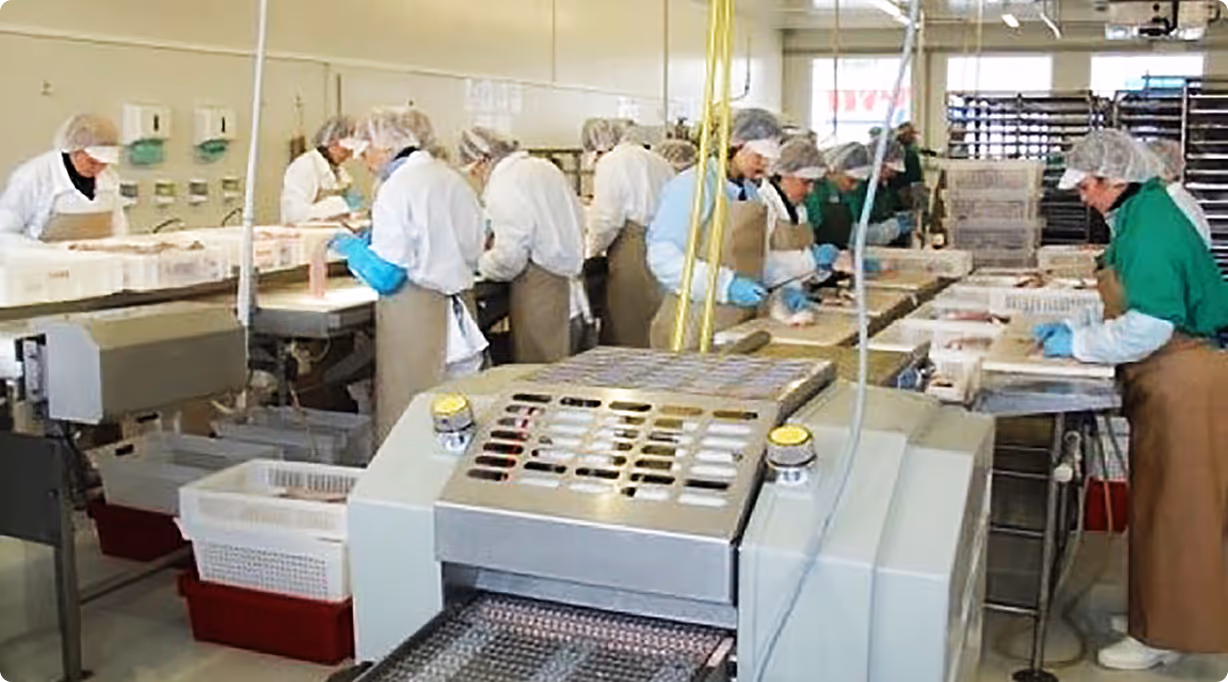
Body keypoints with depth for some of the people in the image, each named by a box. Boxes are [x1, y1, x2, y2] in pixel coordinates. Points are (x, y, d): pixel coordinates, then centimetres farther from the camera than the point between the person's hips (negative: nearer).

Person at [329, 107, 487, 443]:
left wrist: (352, 247, 4)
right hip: (459, 309, 8)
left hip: (414, 313, -8)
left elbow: (385, 276, -15)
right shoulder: (454, 179, 10)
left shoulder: (399, 187, -13)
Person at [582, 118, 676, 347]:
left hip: (632, 251, -7)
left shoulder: (610, 163, -4)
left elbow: (607, 219, -10)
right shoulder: (658, 161, 17)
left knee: (625, 334, -1)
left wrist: (593, 249, 5)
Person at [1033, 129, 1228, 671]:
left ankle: (1163, 636, 15)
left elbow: (1148, 325, -26)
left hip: (1184, 384, -10)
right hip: (1168, 382, 10)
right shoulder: (1142, 215, 10)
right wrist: (1074, 327, 9)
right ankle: (1155, 615, 31)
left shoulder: (1151, 227, -21)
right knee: (1160, 505, 18)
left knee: (1173, 510, 2)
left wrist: (1076, 343, -15)